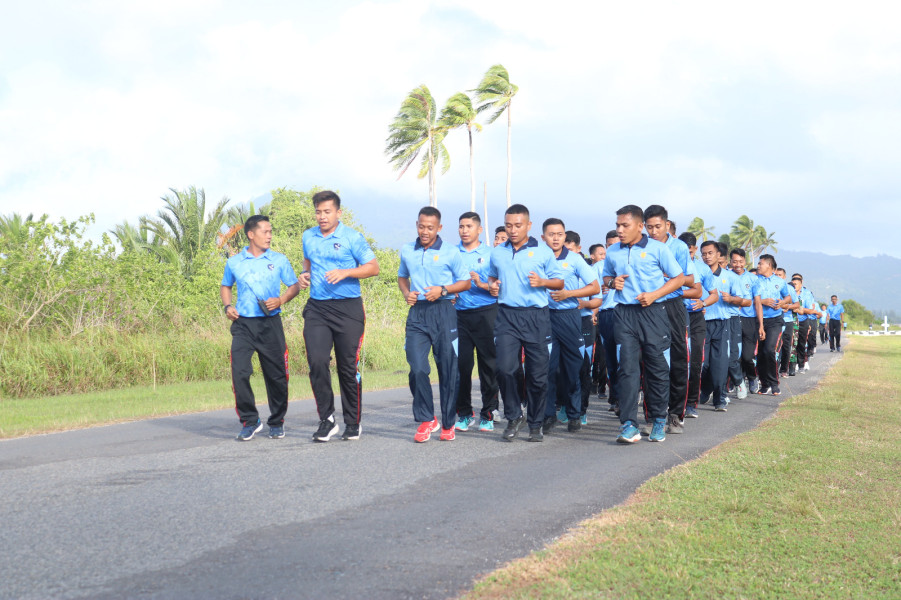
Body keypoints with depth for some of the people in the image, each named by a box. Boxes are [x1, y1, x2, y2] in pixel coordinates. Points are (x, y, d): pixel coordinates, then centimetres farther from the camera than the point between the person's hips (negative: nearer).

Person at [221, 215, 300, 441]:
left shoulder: (279, 260, 6)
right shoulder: (234, 262, 8)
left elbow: (294, 286, 12)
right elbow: (225, 286, 23)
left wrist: (281, 300, -7)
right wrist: (228, 306, 5)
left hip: (270, 323, 0)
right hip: (243, 323, 0)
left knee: (276, 375, 2)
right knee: (239, 373, -12)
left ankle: (277, 422, 20)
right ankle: (249, 421, 4)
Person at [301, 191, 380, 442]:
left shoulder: (353, 237, -3)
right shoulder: (308, 237, 12)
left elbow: (373, 267, -3)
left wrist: (345, 272, -16)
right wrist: (305, 275, 7)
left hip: (348, 308, -3)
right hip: (316, 308, 3)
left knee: (348, 367, 2)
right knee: (317, 362, -10)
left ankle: (353, 423, 15)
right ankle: (327, 419, 2)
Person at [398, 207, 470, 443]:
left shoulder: (450, 253, 1)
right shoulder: (407, 251, 11)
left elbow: (466, 282, 6)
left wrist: (442, 289, -10)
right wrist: (406, 293, 6)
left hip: (443, 312, -2)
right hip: (417, 313, 2)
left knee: (448, 370, 2)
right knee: (417, 369, -11)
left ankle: (448, 424, 15)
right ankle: (426, 419, 5)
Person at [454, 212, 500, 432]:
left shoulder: (490, 253, 6)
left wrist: (483, 285, -14)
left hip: (486, 313, -2)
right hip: (460, 314, 2)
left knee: (488, 364, -1)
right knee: (461, 363, -1)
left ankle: (487, 414, 8)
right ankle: (464, 414, 10)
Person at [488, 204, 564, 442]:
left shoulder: (543, 252, 4)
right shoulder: (497, 253, 13)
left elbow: (559, 281, 8)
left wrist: (542, 282, -12)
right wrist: (492, 286, 5)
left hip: (536, 315, -2)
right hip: (507, 315, 2)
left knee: (537, 373, 1)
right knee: (505, 367, -13)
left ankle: (535, 424, 15)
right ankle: (513, 416, 7)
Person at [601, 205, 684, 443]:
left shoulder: (658, 249, 0)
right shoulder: (612, 252, 10)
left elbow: (678, 278, 3)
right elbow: (606, 277, 26)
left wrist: (654, 294, -11)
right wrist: (612, 282, 1)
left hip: (653, 312, -2)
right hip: (624, 314, 2)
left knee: (657, 368, 5)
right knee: (627, 367, -8)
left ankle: (659, 420, 20)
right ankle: (629, 425, -11)